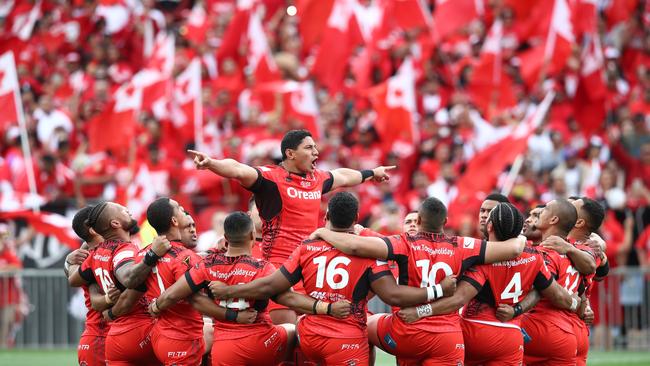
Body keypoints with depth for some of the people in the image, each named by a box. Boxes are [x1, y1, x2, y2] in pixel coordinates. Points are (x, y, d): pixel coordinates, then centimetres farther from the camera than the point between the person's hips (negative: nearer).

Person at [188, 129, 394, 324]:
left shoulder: (317, 179, 14)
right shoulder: (271, 177, -8)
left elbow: (342, 176, 35)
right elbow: (239, 171, -24)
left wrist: (372, 173, 52)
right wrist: (211, 163, -43)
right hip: (280, 264, -7)